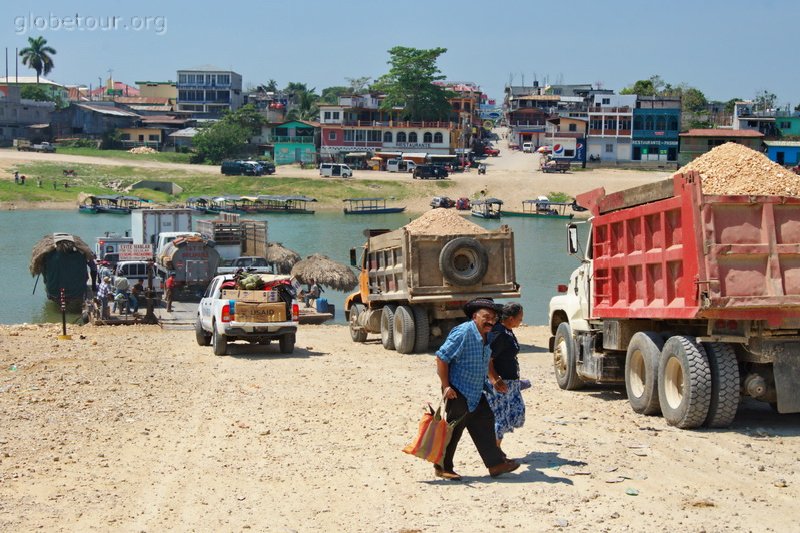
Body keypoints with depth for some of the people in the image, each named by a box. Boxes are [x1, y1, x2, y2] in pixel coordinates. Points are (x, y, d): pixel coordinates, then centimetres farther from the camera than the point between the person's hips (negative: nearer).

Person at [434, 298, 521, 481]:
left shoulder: (485, 337, 10)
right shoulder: (463, 332, -19)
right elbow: (442, 357, -21)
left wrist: (495, 379, 21)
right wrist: (446, 386, -21)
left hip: (475, 393, 9)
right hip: (458, 392, -9)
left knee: (485, 423, 8)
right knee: (454, 429, -1)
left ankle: (496, 463, 12)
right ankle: (442, 467, 11)